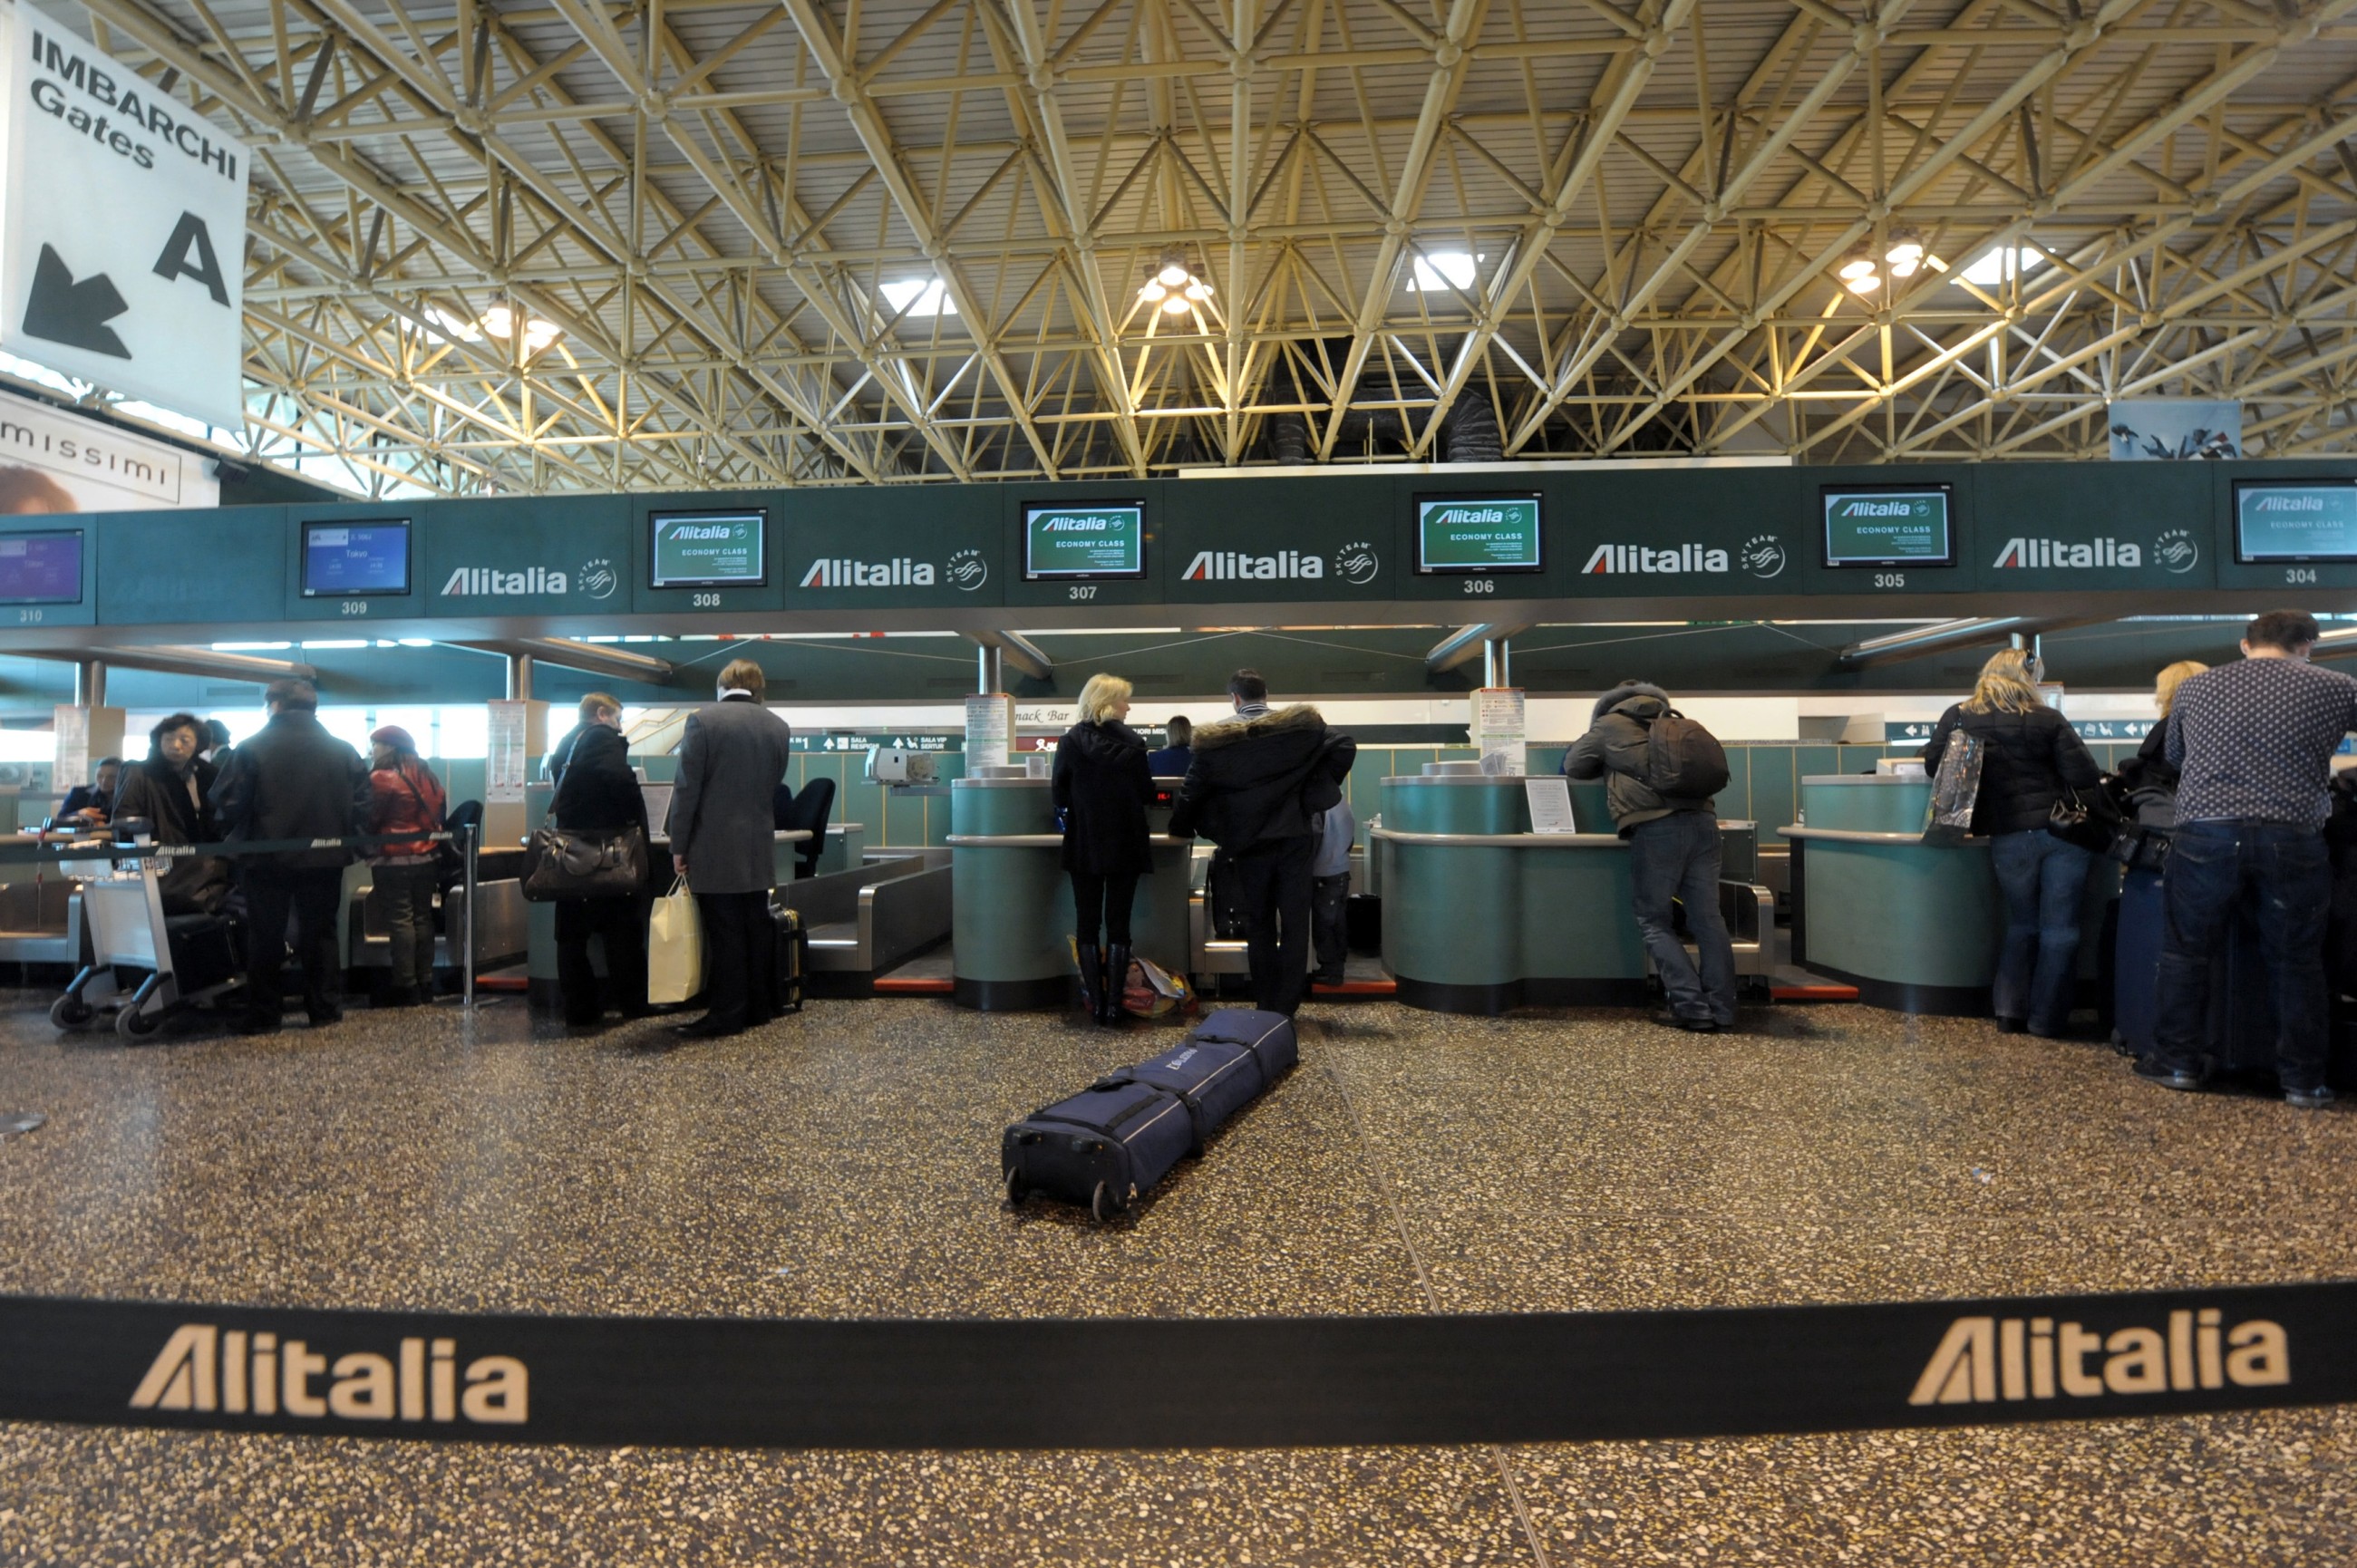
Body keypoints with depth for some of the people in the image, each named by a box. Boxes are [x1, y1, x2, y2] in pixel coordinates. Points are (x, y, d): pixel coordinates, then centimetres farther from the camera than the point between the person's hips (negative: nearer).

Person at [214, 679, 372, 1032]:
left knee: (266, 938, 10)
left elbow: (230, 806, -8)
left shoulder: (251, 749, -7)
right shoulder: (343, 751, -2)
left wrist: (237, 838, 11)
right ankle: (323, 1010, 14)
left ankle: (263, 1016, 14)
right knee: (320, 935, 11)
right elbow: (363, 806, -2)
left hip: (267, 858, -1)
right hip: (324, 859, 1)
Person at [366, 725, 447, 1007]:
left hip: (395, 861, -7)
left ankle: (406, 987, -3)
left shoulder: (381, 778, -9)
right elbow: (439, 815, 16)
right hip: (426, 858, 7)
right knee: (422, 918, 10)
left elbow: (368, 819, -8)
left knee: (400, 920, -4)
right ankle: (425, 984, 13)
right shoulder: (428, 776, 13)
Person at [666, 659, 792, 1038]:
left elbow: (687, 788, -9)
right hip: (759, 848, 5)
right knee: (758, 927, 11)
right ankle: (760, 1007, 18)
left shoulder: (702, 720, -7)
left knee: (724, 932, -1)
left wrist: (678, 846, -4)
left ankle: (727, 1014, 5)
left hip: (715, 848, -4)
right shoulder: (779, 727, 6)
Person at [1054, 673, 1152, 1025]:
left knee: (1087, 923, 8)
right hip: (1125, 844, 0)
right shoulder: (1131, 742, -6)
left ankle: (1096, 1002, 8)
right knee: (1118, 924, 5)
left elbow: (1059, 794, 0)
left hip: (1084, 845, 1)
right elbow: (1146, 792, -1)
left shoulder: (1070, 741, -3)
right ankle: (1113, 1004, 4)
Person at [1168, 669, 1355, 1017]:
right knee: (1295, 921, 6)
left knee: (1259, 922, 11)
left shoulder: (1218, 737, 0)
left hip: (1249, 841, 0)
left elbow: (1194, 786, 1)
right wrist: (1321, 790, 5)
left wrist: (1179, 829, 14)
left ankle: (1266, 1005, 16)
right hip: (1294, 835, 0)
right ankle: (1287, 1006, 7)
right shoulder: (1301, 725, 2)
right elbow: (1345, 747, -5)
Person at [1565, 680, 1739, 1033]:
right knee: (1707, 918, 7)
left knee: (1654, 921, 4)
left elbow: (1572, 766, 17)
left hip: (1656, 828, -5)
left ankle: (1692, 1007, -3)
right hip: (1702, 820, 5)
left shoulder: (1609, 724, 15)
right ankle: (1720, 1010, 7)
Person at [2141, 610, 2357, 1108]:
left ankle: (2178, 1061, 15)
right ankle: (2303, 1080, 18)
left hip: (2205, 835, 0)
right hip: (2293, 839, 0)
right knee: (2297, 962, 11)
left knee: (2186, 951, 10)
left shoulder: (2194, 687, 8)